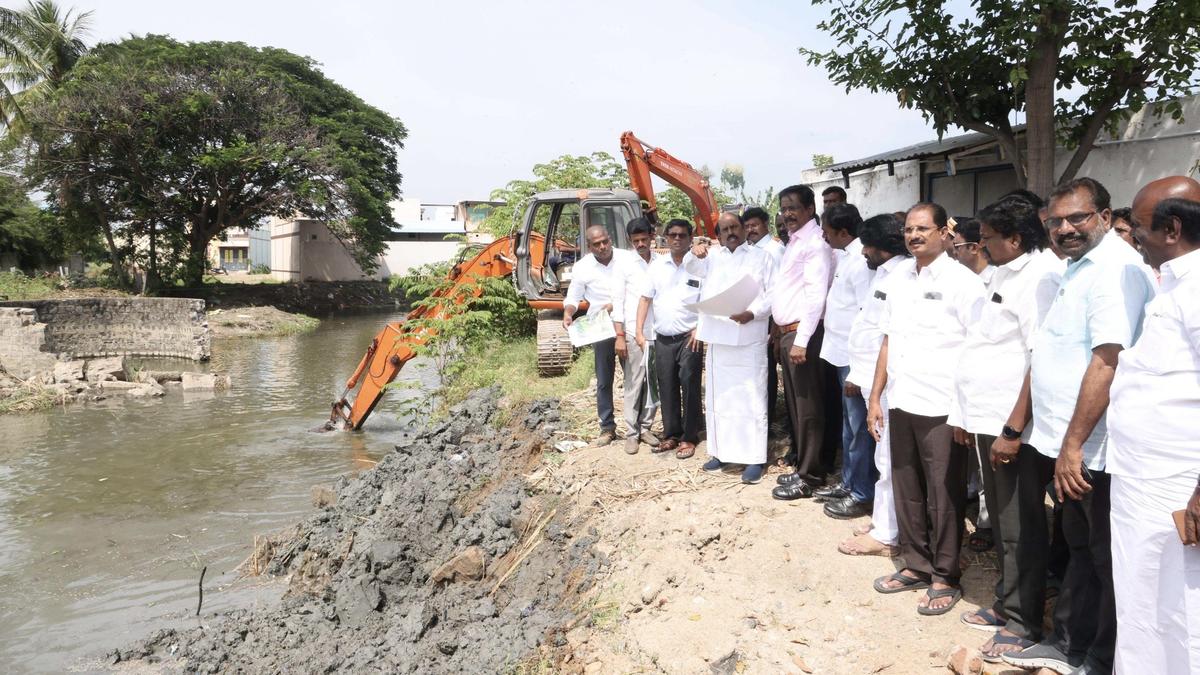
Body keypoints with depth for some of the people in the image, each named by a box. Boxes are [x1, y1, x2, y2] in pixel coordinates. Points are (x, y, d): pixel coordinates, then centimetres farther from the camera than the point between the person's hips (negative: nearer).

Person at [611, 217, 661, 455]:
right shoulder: (624, 265, 0)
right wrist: (619, 336, -7)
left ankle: (645, 426, 22)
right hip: (633, 333, -2)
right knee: (634, 384, 3)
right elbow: (618, 301, -2)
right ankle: (631, 432, 11)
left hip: (658, 333, 2)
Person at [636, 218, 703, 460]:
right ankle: (671, 435, 20)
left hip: (689, 337, -4)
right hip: (662, 338, 4)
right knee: (666, 388, 9)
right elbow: (645, 298, 11)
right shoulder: (656, 266, 9)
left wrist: (700, 328, -14)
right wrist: (639, 330, 5)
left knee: (689, 388, -1)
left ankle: (689, 438, 8)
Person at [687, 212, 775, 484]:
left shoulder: (760, 257, 7)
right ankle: (721, 451, 22)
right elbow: (693, 268, -1)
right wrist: (696, 254, -24)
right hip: (717, 339, 4)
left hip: (749, 340, -4)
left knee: (751, 399, -3)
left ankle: (755, 458, 1)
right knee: (718, 398, 11)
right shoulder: (712, 257, 18)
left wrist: (752, 313, -17)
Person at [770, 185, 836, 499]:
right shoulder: (793, 242, 18)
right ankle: (801, 465, 25)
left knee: (807, 407, -2)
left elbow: (816, 295, -19)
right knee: (794, 404, 15)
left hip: (802, 333, -10)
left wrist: (801, 340, -22)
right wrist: (779, 334, 16)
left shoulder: (815, 243, -11)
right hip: (786, 332, 10)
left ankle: (808, 477, 5)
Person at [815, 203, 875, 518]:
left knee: (859, 428, 2)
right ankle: (848, 483, 32)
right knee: (848, 424, 19)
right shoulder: (845, 257, 9)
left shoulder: (861, 262, -19)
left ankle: (861, 495, 13)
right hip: (843, 355, 9)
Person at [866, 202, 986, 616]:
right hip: (900, 403, 6)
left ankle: (945, 578, 19)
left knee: (943, 497, 5)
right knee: (907, 492, 14)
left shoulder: (962, 281, -6)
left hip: (941, 408, -6)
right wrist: (875, 397, 12)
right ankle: (917, 566, 29)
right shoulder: (898, 278, 11)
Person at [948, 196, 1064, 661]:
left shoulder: (1040, 278, -16)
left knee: (1020, 529, 3)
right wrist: (966, 414, 18)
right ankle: (1006, 604, 33)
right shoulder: (1005, 274, 14)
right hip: (988, 421, 9)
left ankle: (1023, 623, 17)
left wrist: (1012, 430, -24)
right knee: (1000, 521, 19)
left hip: (1014, 429, -9)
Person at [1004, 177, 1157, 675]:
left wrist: (1074, 442, -25)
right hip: (1070, 445, 10)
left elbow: (1107, 360, -25)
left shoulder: (1116, 268, -17)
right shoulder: (1078, 268, 14)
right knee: (1081, 549, 20)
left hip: (1095, 449, -10)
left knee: (1106, 561, 6)